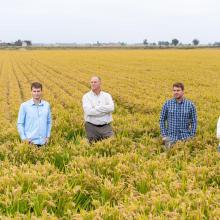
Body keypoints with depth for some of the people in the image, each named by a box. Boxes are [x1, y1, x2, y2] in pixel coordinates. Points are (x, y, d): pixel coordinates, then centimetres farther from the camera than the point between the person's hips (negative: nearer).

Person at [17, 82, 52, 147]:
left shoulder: (47, 105, 6)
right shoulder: (24, 105, -3)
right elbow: (20, 124, -1)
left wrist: (48, 136, 6)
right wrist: (24, 138, -8)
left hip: (43, 142, 3)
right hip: (30, 142, -3)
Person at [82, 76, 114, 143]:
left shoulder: (107, 95, 8)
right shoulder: (86, 96, 2)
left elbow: (111, 108, -12)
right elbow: (88, 111, -15)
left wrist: (96, 108, -13)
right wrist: (105, 110, -10)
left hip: (106, 126, 1)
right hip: (91, 126, -1)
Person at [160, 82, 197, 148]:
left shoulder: (190, 105, 0)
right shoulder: (167, 104, 1)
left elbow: (194, 122, 5)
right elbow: (162, 120, 7)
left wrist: (191, 136, -3)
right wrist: (164, 135, 0)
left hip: (185, 138, 0)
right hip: (171, 138, 0)